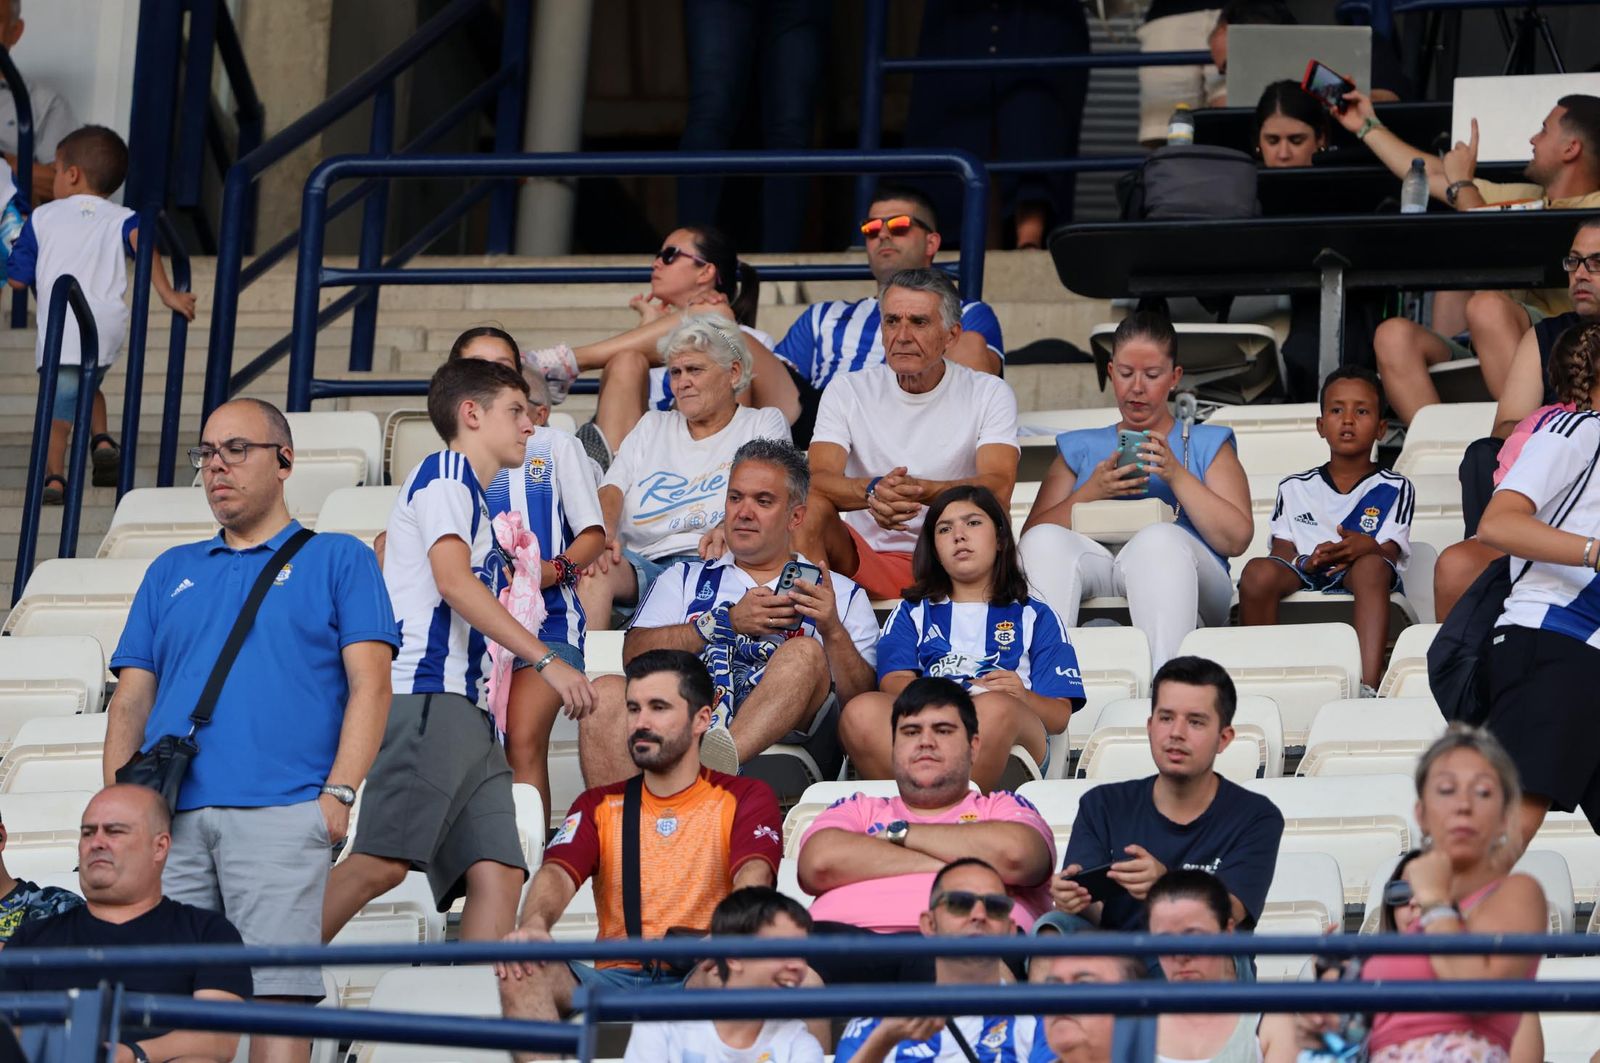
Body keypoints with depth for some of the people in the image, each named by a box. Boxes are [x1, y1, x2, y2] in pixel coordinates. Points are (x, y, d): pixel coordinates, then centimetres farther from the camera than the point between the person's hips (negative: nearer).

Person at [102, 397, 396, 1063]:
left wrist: (338, 793, -9)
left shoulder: (337, 560, 15)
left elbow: (370, 684, 4)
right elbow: (133, 698, 21)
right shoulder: (172, 573, 27)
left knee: (277, 993, -14)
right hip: (167, 819, 4)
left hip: (280, 813, -4)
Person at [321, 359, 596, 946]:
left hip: (467, 711, 10)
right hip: (426, 695, -10)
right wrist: (546, 660, -15)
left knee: (498, 871, -5)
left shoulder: (474, 500, 30)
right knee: (383, 861, -21)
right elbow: (452, 580, -11)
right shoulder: (444, 471, 2)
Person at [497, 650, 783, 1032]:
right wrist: (534, 925, -25)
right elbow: (558, 873, 2)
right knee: (522, 971, -27)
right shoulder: (600, 806, 21)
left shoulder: (744, 799, 13)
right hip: (618, 978, 3)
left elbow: (753, 877, -8)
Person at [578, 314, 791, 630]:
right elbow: (612, 488, 14)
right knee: (594, 571, -32)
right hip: (642, 563, 4)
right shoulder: (652, 426, 28)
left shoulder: (765, 424, 17)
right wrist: (603, 533, -12)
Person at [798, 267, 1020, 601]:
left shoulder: (989, 394, 1)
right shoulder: (847, 392, 4)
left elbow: (998, 488, -17)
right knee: (812, 507, -25)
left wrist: (917, 489, -35)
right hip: (867, 565, 1)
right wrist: (873, 490, -35)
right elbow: (817, 481, -12)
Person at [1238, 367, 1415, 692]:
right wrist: (1307, 562, -15)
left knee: (1371, 566, -39)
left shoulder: (1394, 488, 17)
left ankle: (1368, 686, -53)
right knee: (1258, 572, -32)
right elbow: (1282, 552, 10)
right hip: (1301, 579, 2)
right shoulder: (1294, 488, 23)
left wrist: (1366, 547, -24)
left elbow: (1389, 554, 2)